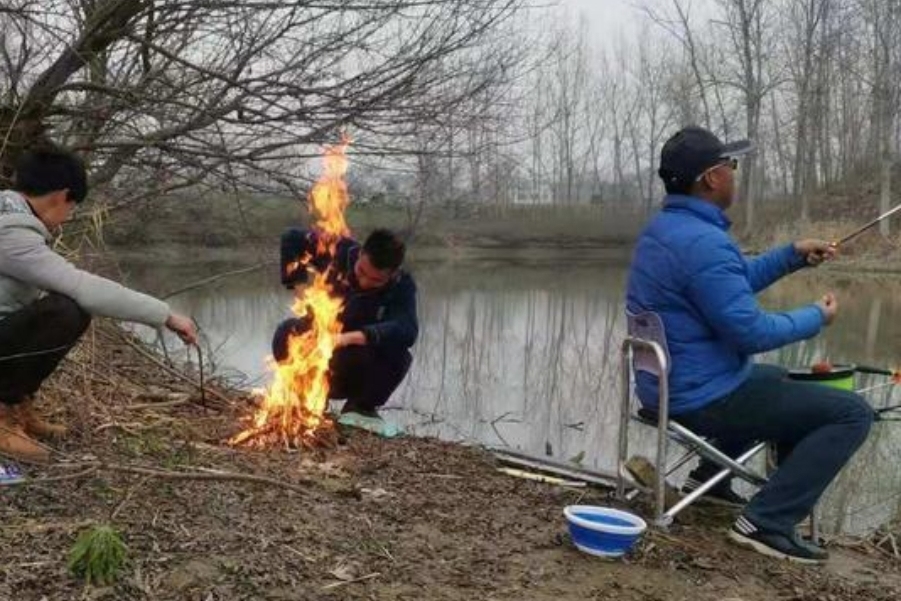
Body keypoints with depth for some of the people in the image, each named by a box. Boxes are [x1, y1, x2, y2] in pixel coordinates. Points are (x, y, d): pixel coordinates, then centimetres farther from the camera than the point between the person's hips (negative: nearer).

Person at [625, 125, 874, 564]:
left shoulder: (663, 228, 8)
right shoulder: (703, 241, -25)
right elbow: (751, 332, -23)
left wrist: (793, 255, 12)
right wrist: (816, 318, -6)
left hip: (666, 387, 10)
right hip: (702, 397, -10)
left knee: (775, 378, 36)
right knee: (852, 412, -5)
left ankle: (711, 475, 31)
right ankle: (766, 521, -7)